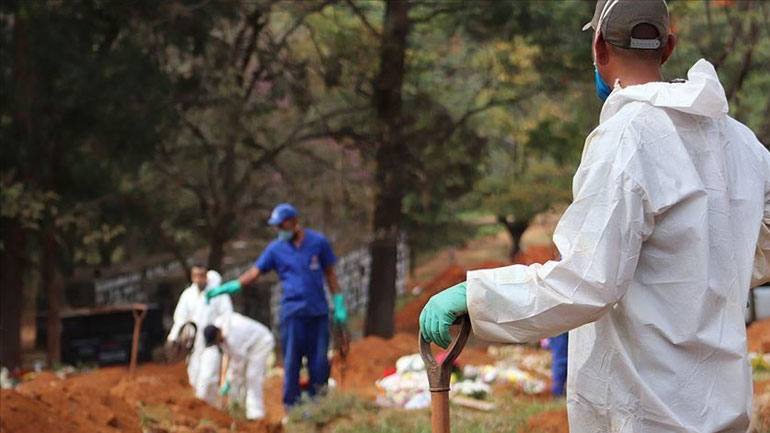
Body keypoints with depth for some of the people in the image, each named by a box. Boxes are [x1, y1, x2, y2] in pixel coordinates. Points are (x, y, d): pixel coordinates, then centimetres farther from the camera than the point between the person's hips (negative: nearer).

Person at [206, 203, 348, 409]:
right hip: (293, 312, 0)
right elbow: (255, 272, 2)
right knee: (292, 361, -3)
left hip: (318, 311, 0)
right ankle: (292, 405, 2)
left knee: (319, 361, 0)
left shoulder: (318, 242, 3)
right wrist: (226, 288, -9)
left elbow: (330, 273, 9)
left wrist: (339, 304, 6)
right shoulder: (276, 249, 4)